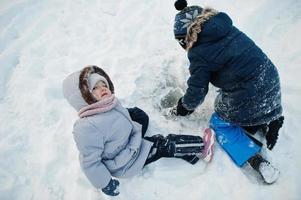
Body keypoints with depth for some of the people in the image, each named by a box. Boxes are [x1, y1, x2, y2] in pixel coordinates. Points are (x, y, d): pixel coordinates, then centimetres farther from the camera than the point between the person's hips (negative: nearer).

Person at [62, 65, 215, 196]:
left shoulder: (112, 104, -10)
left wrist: (137, 133, 20)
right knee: (163, 146, -7)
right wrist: (105, 185, -19)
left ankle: (199, 146, 10)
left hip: (131, 141, 8)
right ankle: (201, 149, 5)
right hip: (124, 164, -7)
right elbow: (90, 162, -28)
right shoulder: (87, 127, -36)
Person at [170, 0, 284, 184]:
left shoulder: (199, 53, -15)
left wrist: (184, 107, 13)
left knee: (220, 123, 17)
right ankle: (268, 121, 13)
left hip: (248, 98, -7)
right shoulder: (227, 27, 4)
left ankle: (255, 159, 1)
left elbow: (197, 90, -7)